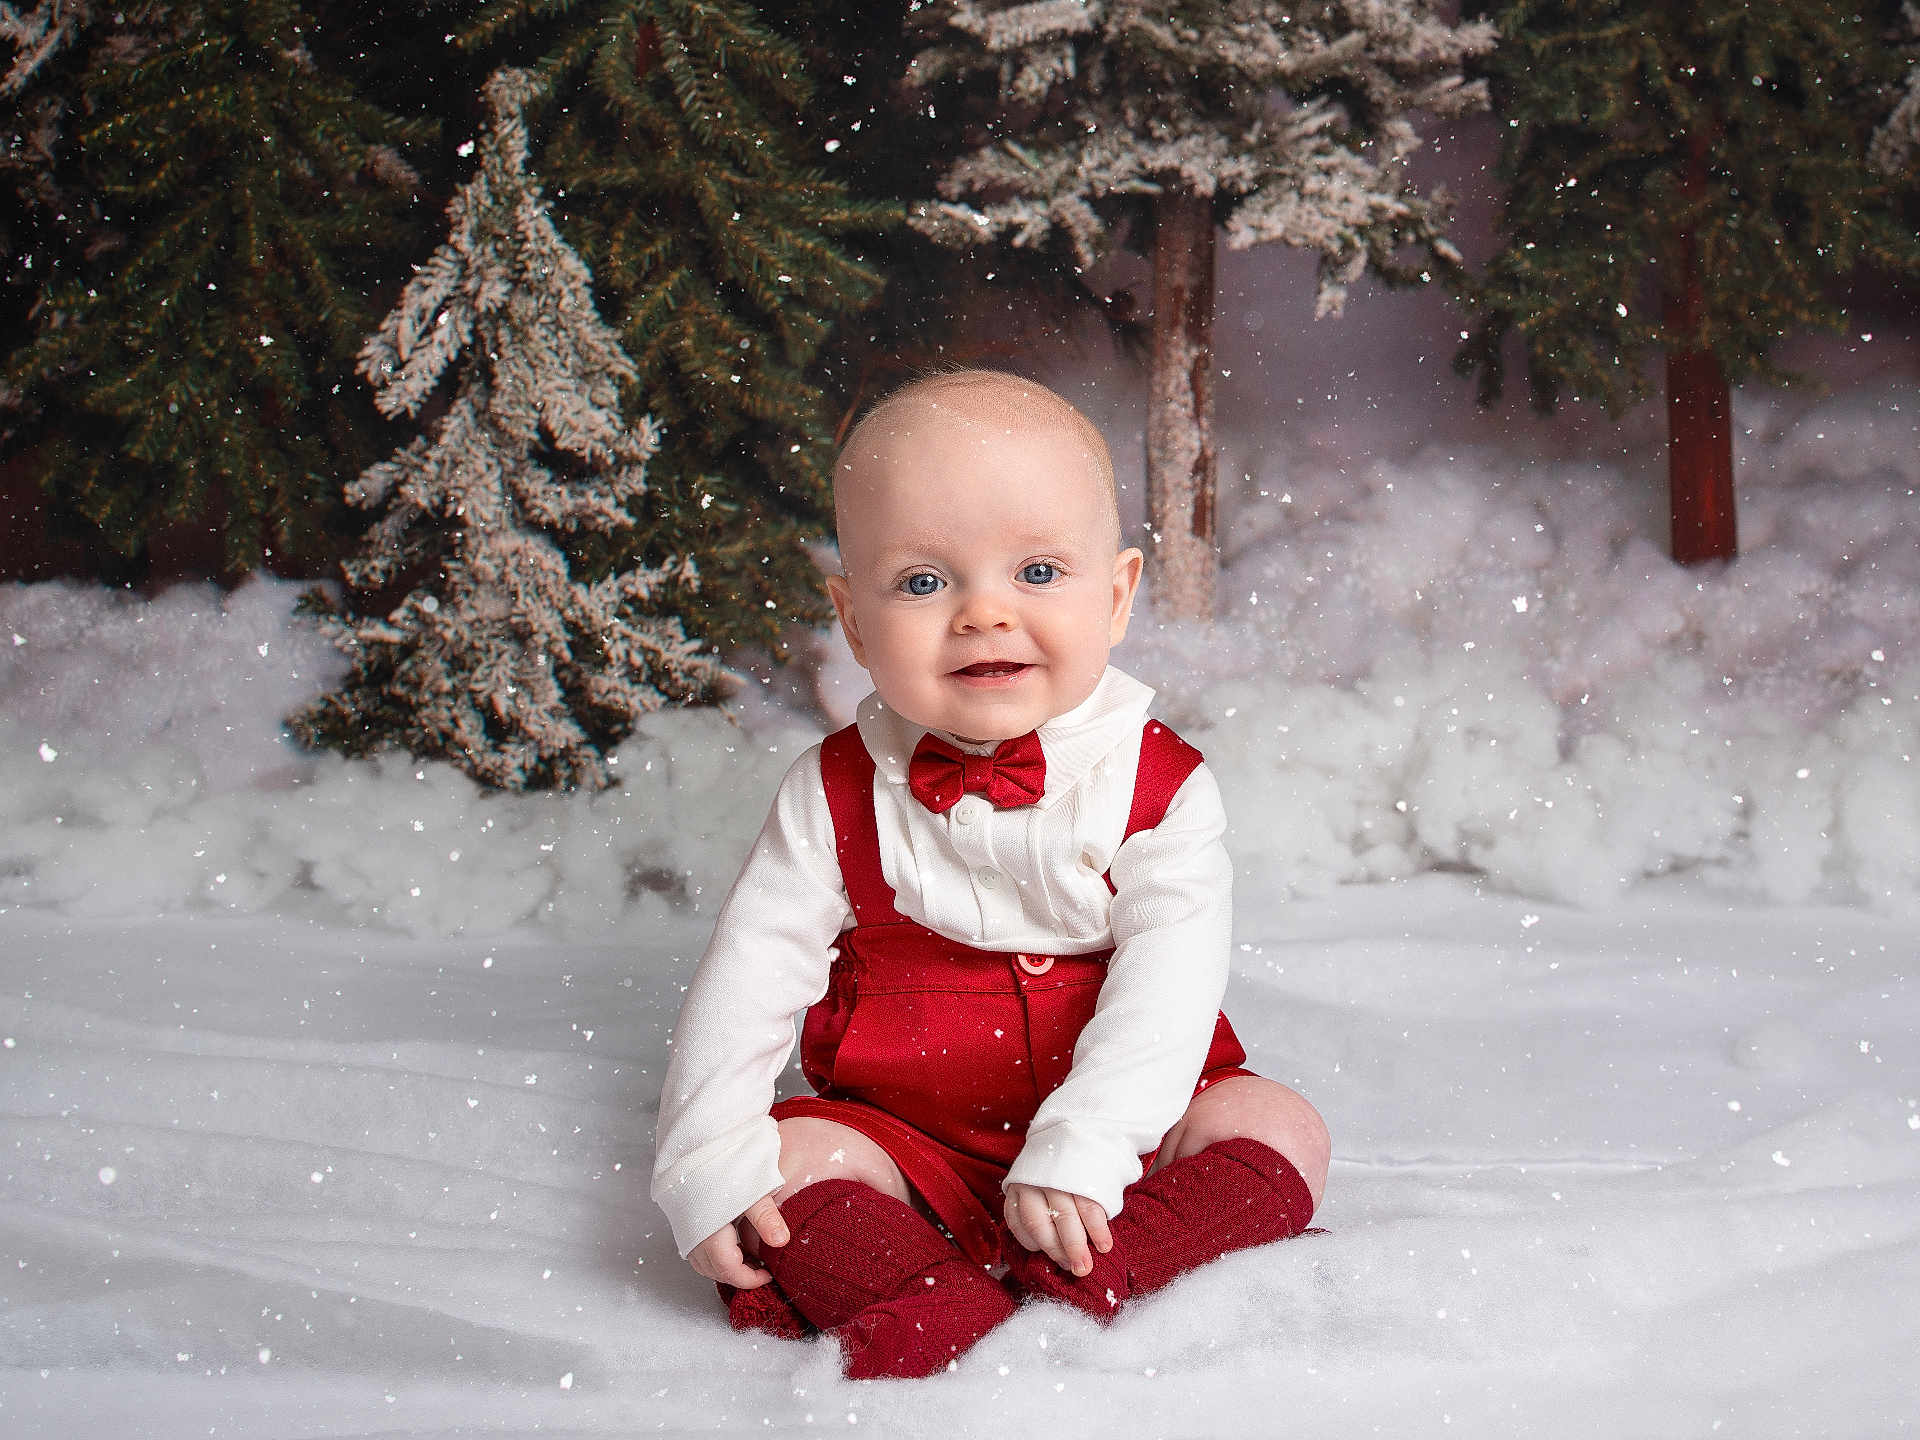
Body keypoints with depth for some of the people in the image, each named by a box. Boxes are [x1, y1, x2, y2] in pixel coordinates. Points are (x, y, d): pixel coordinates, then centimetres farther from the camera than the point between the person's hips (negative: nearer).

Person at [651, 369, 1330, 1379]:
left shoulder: (1157, 786, -7)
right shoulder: (838, 794, -3)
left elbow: (1170, 978, -16)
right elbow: (749, 967, -5)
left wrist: (1080, 1149, -30)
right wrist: (710, 1162, -18)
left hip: (1122, 1137, 0)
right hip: (908, 1138, 0)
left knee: (1275, 1130, -23)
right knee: (792, 1151, -25)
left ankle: (1066, 1285, -39)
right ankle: (946, 1326, -41)